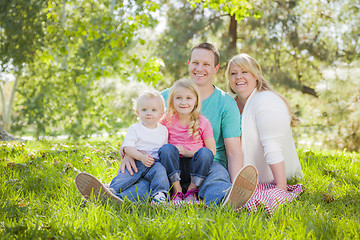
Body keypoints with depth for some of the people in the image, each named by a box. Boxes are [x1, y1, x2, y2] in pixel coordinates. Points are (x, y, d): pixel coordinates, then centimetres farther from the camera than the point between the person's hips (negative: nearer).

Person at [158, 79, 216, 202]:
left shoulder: (203, 122, -3)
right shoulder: (168, 120, 2)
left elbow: (212, 151, -4)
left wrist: (186, 152, -14)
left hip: (194, 167, -1)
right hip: (174, 167, 1)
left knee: (205, 153, -29)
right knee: (167, 148, -27)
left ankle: (191, 190, -16)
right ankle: (177, 190, -21)